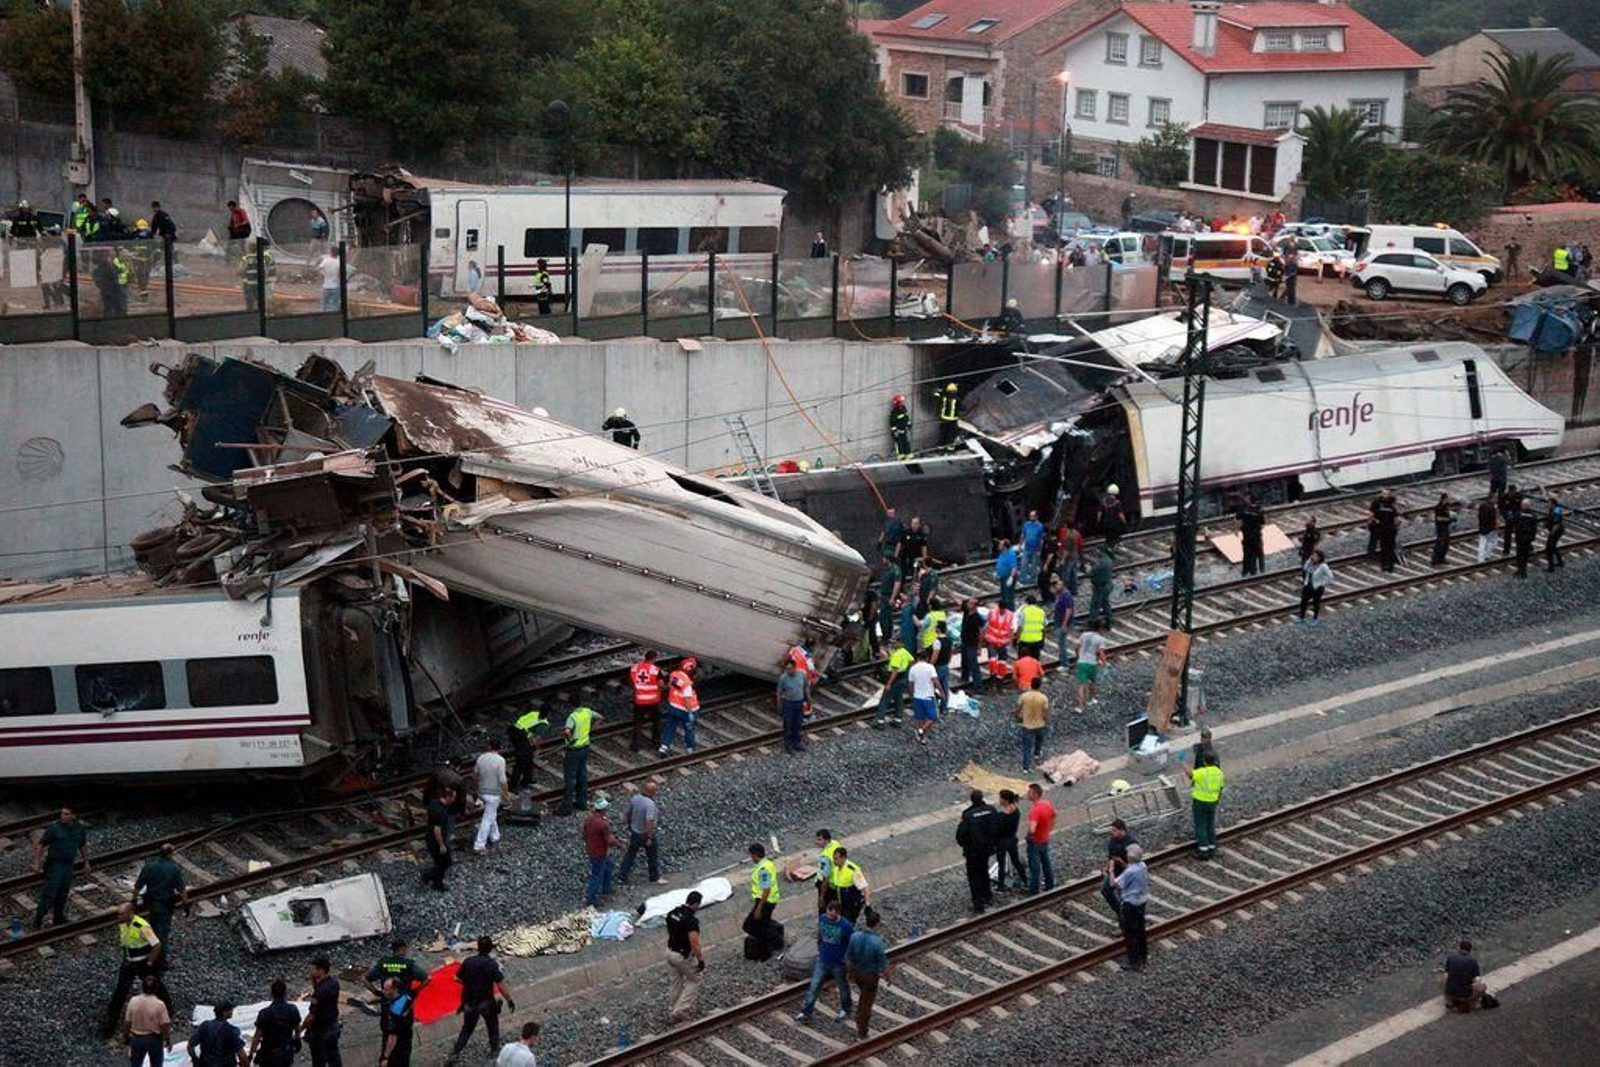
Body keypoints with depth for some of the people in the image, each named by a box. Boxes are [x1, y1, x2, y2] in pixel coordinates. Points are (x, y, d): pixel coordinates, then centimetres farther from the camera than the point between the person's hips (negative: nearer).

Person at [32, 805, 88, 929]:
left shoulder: (80, 829, 1)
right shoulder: (54, 828, -15)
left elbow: (83, 846, 15)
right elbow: (40, 845, -10)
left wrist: (86, 862, 19)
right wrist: (37, 863, -12)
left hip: (69, 865, 5)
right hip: (54, 864, -5)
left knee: (63, 893, 13)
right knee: (49, 892, -6)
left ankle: (58, 917, 26)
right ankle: (38, 917, 3)